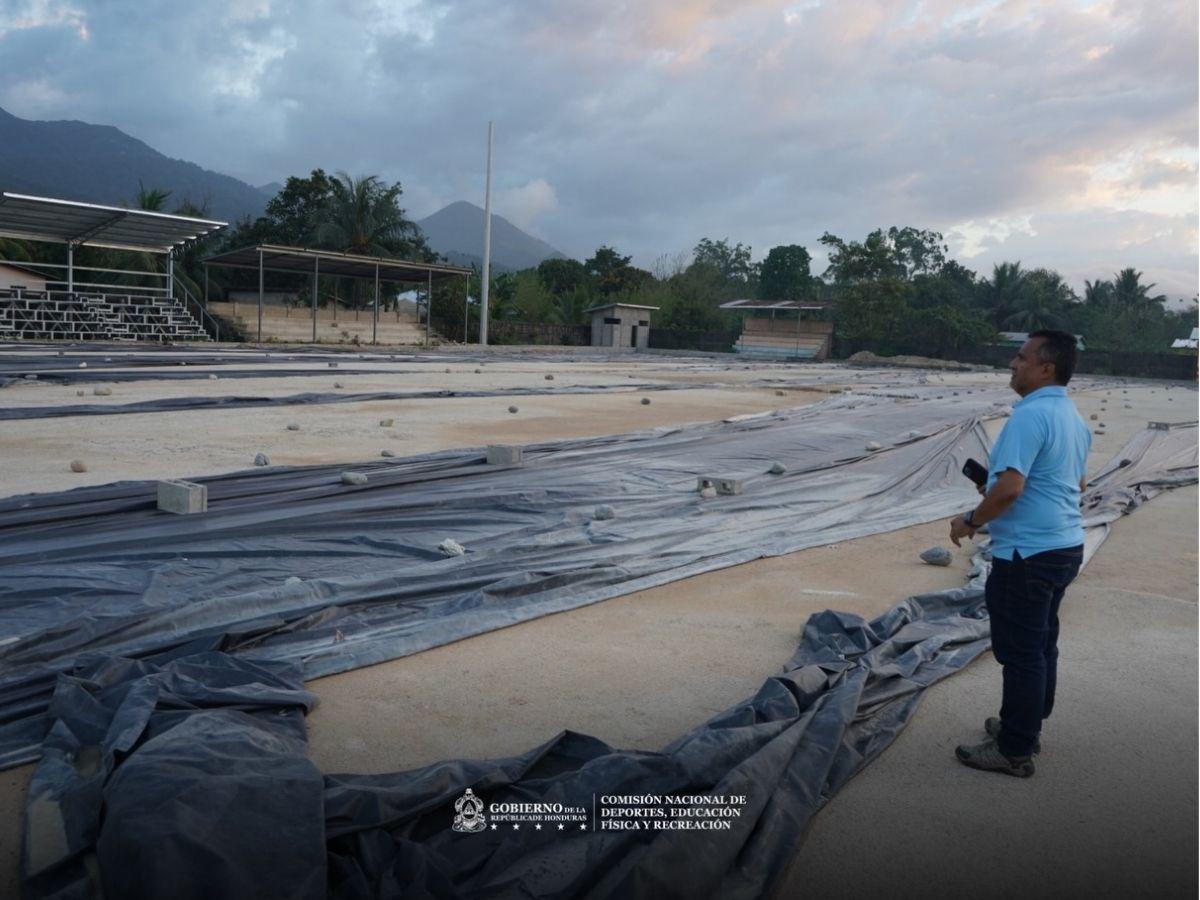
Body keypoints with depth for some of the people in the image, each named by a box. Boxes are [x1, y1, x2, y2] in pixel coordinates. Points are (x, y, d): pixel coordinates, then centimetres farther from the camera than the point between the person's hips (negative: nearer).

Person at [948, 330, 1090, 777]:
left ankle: (1015, 751, 10)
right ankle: (1027, 726, 34)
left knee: (1021, 651, -1)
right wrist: (996, 483, 22)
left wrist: (971, 521, -12)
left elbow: (1009, 488, -29)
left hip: (1028, 554, -10)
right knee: (1041, 643, 19)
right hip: (1065, 546, 10)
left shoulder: (1030, 416, -21)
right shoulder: (1074, 417, 12)